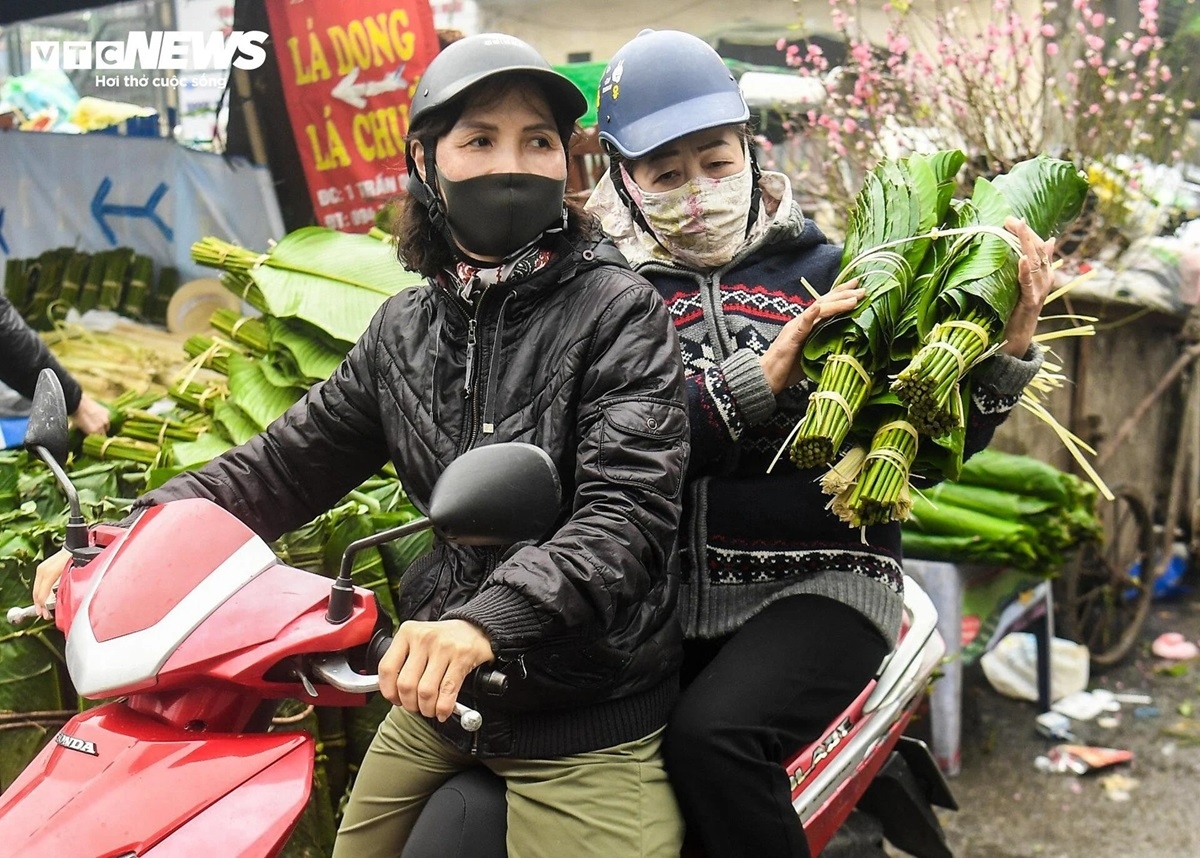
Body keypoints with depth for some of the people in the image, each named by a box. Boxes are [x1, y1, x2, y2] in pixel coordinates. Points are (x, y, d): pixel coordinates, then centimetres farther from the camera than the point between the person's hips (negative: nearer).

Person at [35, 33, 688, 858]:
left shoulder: (619, 311, -12)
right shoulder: (406, 329, 6)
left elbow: (628, 511, -23)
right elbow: (290, 460, 10)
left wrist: (487, 620, -38)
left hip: (587, 724, -5)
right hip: (434, 697, 6)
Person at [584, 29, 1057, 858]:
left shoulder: (826, 270, 6)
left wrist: (1006, 351, -11)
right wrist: (761, 376, -19)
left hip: (819, 584, -2)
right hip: (668, 599, 2)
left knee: (714, 734, -28)